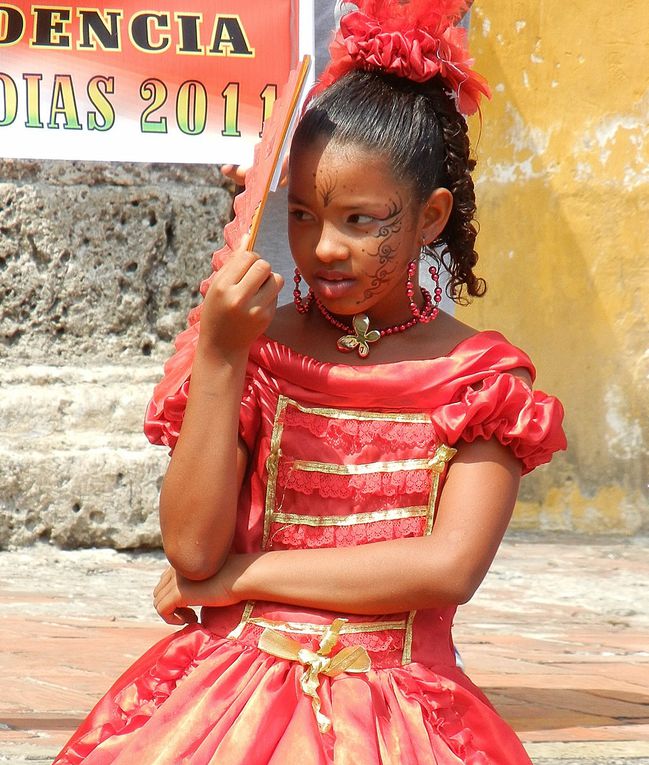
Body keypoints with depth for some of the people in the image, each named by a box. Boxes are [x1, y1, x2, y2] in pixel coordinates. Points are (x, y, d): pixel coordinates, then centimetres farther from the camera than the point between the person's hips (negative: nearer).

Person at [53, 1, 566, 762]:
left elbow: (449, 568, -8)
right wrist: (220, 358, -13)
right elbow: (192, 549, -5)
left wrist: (242, 577, -7)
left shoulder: (483, 376, 4)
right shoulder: (254, 349, 5)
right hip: (233, 693, 1)